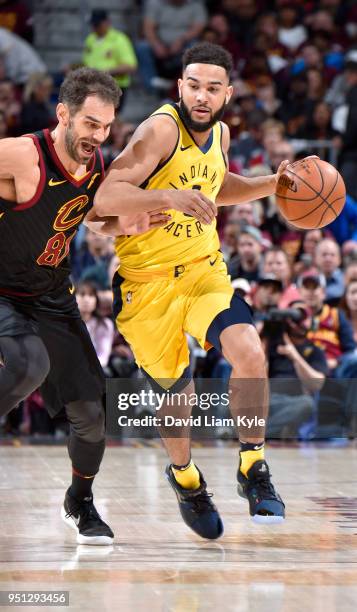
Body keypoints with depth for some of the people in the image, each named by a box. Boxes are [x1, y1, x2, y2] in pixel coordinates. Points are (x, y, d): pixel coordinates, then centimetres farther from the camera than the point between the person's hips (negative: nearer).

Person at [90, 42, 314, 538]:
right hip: (147, 278, -4)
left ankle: (253, 469, -4)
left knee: (250, 354, -22)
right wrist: (171, 197, -44)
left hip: (203, 267, 4)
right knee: (176, 391, 9)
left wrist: (270, 185, 9)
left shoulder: (219, 133, 2)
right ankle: (184, 476, 40)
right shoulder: (160, 130, -20)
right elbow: (105, 199, -31)